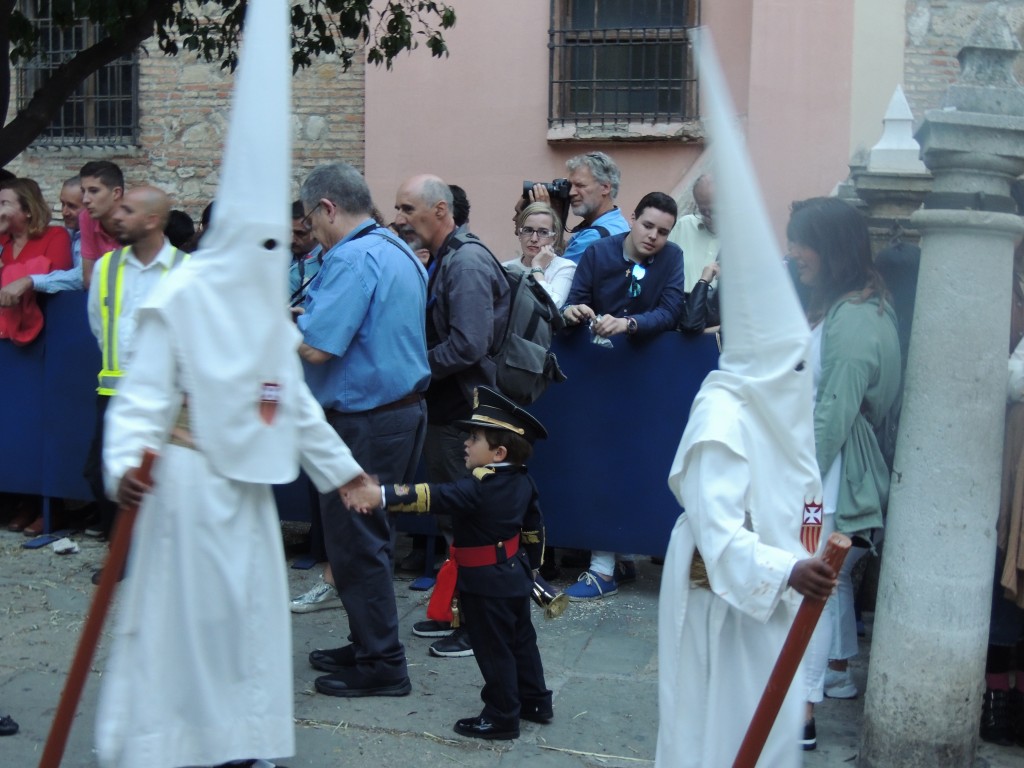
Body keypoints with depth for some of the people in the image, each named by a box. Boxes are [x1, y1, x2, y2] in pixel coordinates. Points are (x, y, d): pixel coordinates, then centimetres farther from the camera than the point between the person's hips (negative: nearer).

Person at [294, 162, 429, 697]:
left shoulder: (351, 259, -18)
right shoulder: (398, 251, 13)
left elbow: (316, 348, -24)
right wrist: (309, 320, 17)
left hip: (365, 422, -10)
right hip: (403, 409, 10)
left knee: (355, 543, 1)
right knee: (367, 539, 19)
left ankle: (381, 665, 11)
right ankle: (369, 646, 31)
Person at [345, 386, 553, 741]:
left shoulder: (479, 489, -26)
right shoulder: (522, 482, 1)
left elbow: (434, 497, -38)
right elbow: (533, 526, 12)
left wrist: (383, 495, -45)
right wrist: (530, 564, 26)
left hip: (486, 585, -9)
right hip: (516, 577, 9)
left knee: (493, 650, 4)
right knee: (521, 640, 21)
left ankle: (501, 718, 15)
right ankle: (535, 701, 33)